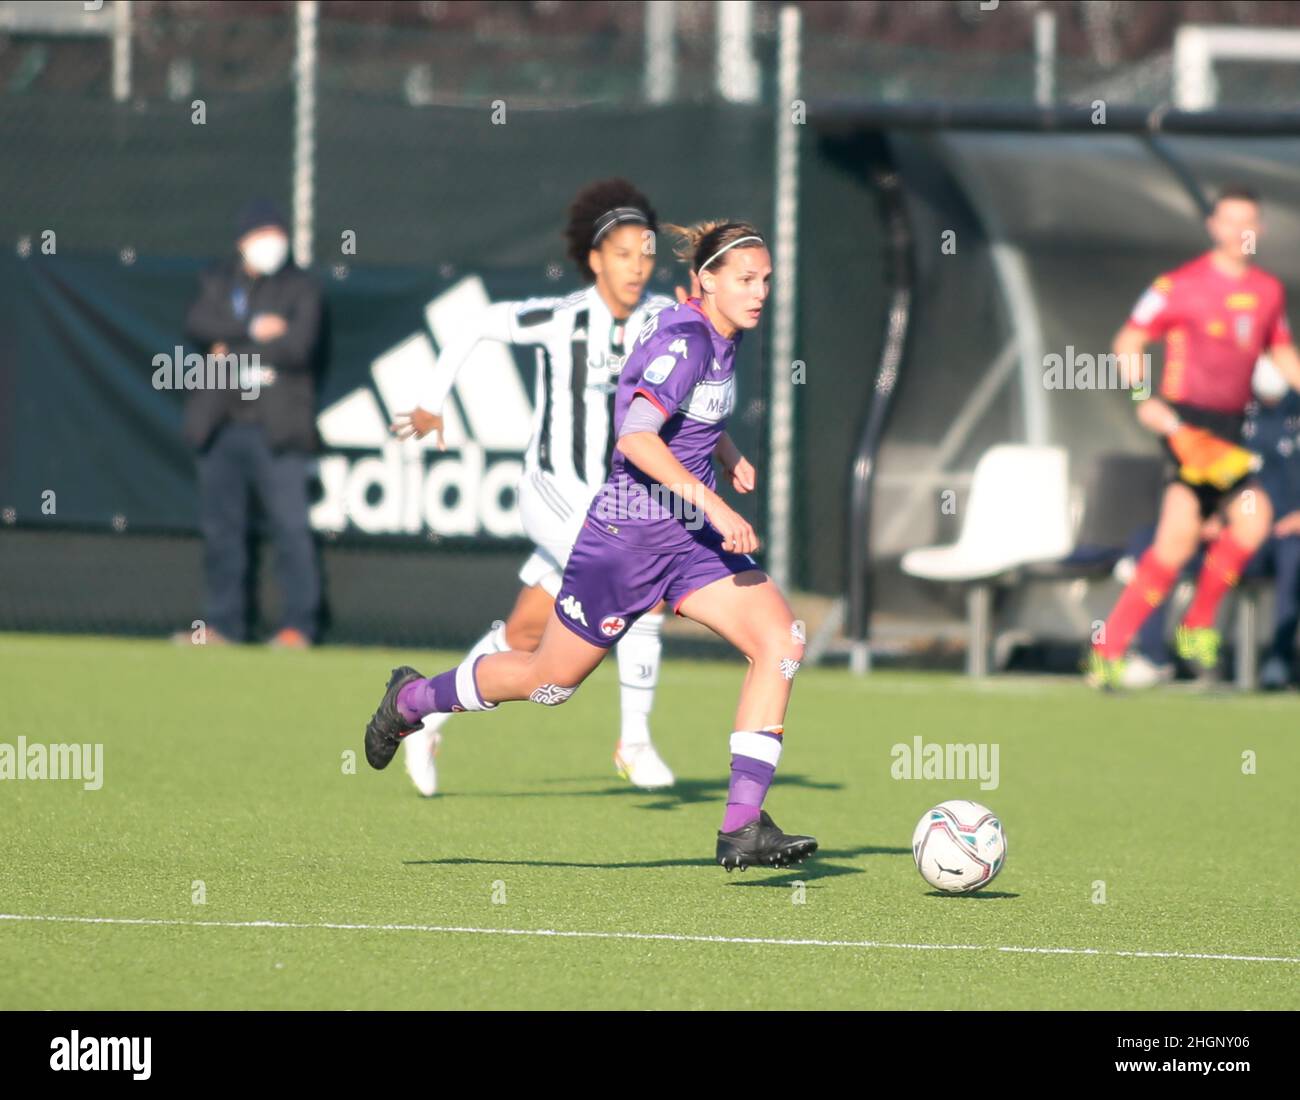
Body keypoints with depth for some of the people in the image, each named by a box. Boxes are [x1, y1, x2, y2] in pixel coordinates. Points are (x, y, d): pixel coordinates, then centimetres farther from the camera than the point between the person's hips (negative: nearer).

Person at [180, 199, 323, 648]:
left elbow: (298, 345, -10)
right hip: (221, 426, 4)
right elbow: (199, 324, -4)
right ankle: (224, 622, 13)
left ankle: (299, 624, -4)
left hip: (276, 429, -4)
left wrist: (232, 349, -7)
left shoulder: (300, 287, 4)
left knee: (290, 526, -8)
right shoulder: (217, 282, 14)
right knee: (220, 527, 6)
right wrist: (254, 329, -12)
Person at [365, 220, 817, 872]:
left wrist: (728, 455, 14)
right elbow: (636, 437, -32)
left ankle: (742, 830, -15)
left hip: (691, 537, 8)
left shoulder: (722, 336, 8)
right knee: (550, 680, 8)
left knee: (781, 642, -13)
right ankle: (411, 699, 36)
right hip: (627, 539, -8)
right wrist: (710, 501, -36)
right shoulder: (684, 340, -20)